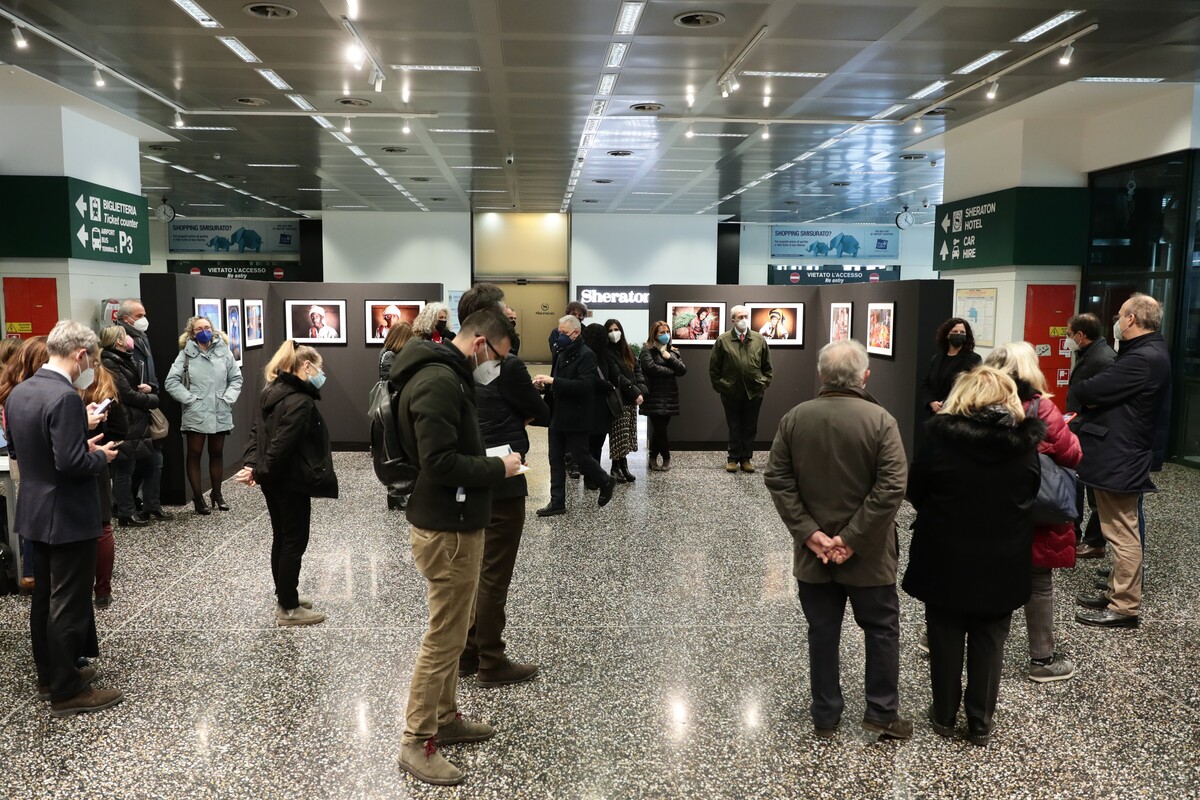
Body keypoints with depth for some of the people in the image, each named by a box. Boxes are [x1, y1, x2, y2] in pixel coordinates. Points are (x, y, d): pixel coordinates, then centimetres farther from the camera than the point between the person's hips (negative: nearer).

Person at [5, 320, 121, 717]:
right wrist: (101, 456, -9)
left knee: (44, 598, 19)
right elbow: (71, 463, -28)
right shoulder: (65, 398, -24)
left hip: (34, 512, 9)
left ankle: (50, 673, 33)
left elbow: (16, 450, 15)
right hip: (68, 516, -9)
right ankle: (66, 691, 11)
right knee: (69, 606, 1)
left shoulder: (18, 392, 5)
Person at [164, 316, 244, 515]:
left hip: (220, 413, 2)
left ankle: (217, 493, 25)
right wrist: (189, 399, -11)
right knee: (194, 454, 5)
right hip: (195, 413, -2)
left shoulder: (224, 351, 3)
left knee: (217, 453, 13)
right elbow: (171, 382, -6)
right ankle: (198, 497, 14)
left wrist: (228, 399, -3)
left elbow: (236, 378, 7)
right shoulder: (186, 354, -3)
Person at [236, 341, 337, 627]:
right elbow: (282, 445, -24)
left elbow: (257, 431, 9)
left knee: (281, 539, 18)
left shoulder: (272, 392, 11)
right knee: (295, 542, 0)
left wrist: (251, 464, -1)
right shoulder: (301, 401, -20)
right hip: (291, 481, -10)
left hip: (274, 480, 10)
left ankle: (285, 597, 29)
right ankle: (288, 609, 7)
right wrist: (260, 472, -14)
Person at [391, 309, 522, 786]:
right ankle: (416, 742, 11)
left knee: (452, 632, 19)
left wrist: (489, 463, 6)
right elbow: (440, 461, -27)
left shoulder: (448, 377, 13)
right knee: (443, 637, -1)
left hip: (453, 523, 11)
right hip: (447, 530, -11)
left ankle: (445, 719, 33)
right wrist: (498, 469, -16)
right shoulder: (439, 381, -21)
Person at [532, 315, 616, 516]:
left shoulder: (586, 355, -14)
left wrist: (553, 381, -28)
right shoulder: (563, 353, 12)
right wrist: (545, 385, 0)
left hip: (576, 418, -8)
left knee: (580, 457, 1)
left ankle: (606, 483, 26)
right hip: (558, 416, 8)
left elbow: (584, 386, -25)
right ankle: (557, 502, 13)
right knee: (556, 459, 7)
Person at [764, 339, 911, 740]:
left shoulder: (794, 418, -3)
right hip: (868, 554, -2)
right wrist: (852, 538, -16)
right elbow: (892, 486, -19)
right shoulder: (880, 419, -12)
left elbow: (777, 479, -6)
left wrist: (809, 532, -9)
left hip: (813, 552, 3)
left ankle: (825, 716, 24)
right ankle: (881, 713, 24)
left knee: (823, 633, 13)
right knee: (881, 630, 16)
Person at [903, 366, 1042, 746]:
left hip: (946, 558, -1)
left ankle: (944, 716, 27)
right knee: (988, 642, 14)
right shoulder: (1026, 441, -8)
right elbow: (1033, 495, 5)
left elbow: (915, 492, -4)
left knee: (945, 639, 13)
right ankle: (981, 723, 24)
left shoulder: (939, 434, -14)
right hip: (1002, 563, 2)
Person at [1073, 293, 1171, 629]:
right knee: (1121, 531, 17)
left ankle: (1125, 608, 6)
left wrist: (1083, 393, 0)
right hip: (1120, 454, 11)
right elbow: (1110, 392, 12)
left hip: (1119, 459, -11)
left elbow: (1087, 391, -23)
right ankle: (1119, 594, 27)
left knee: (1122, 534, -2)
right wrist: (1094, 403, -8)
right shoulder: (1148, 353, 14)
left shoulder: (1143, 359, -22)